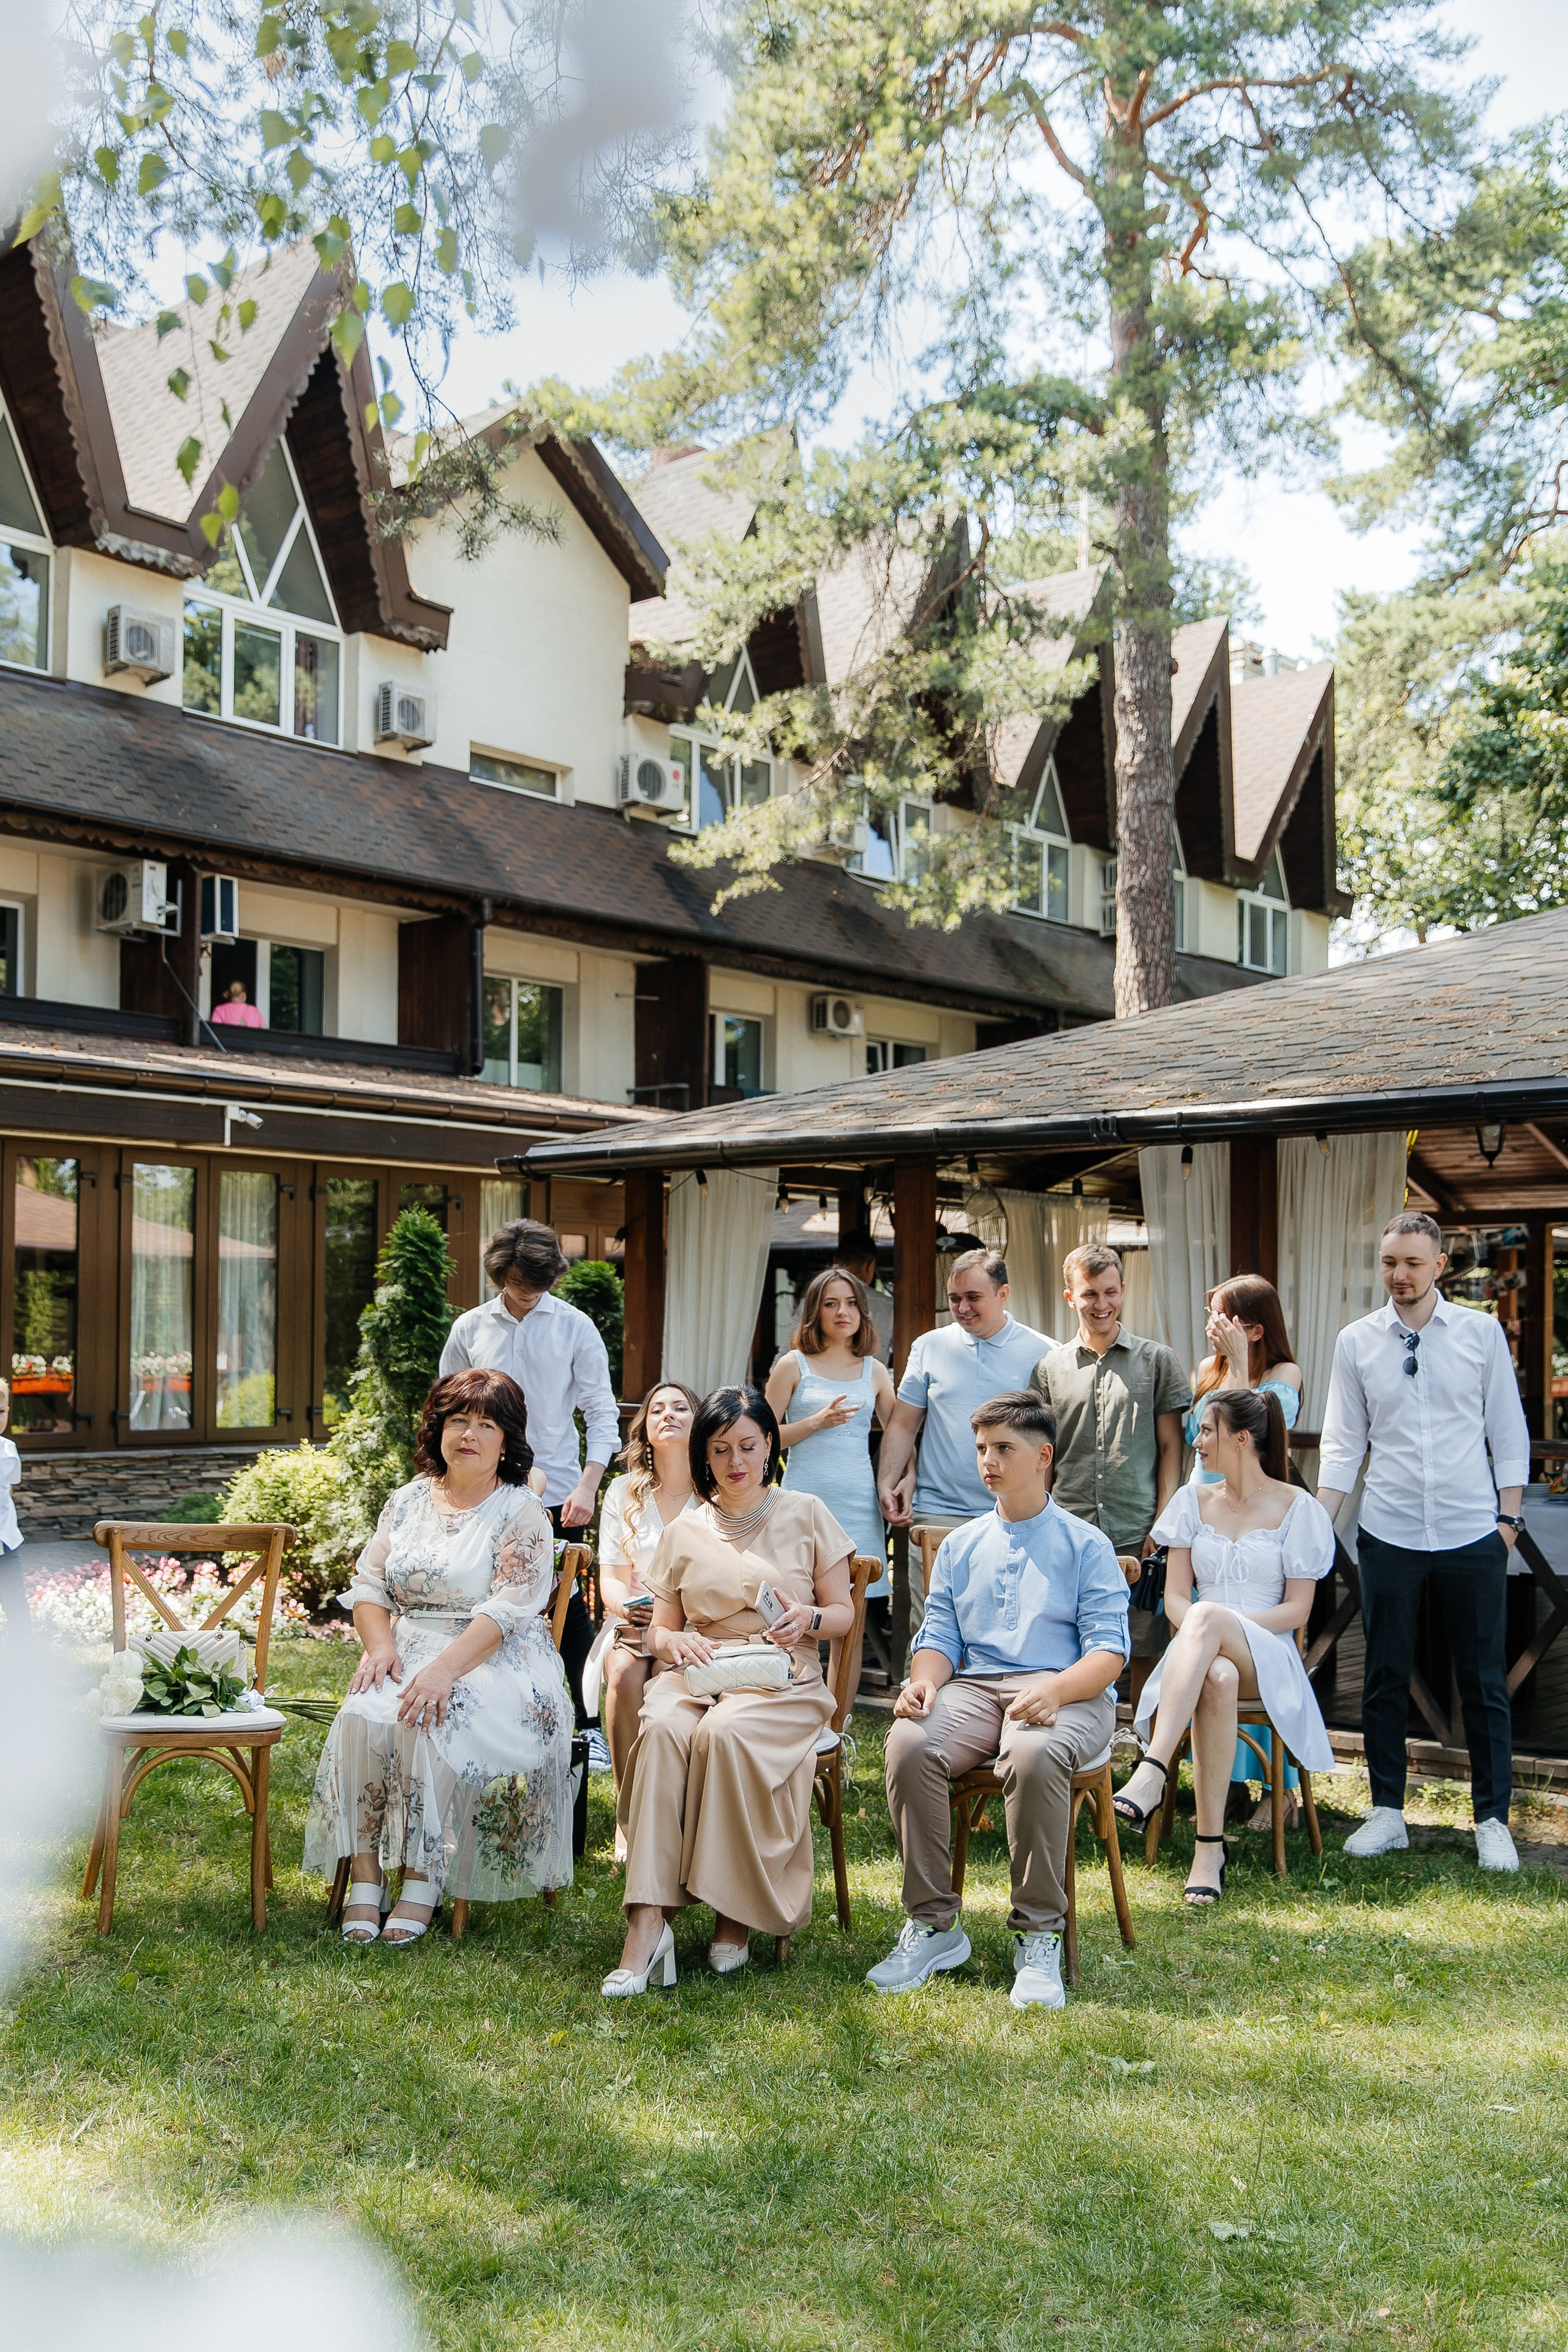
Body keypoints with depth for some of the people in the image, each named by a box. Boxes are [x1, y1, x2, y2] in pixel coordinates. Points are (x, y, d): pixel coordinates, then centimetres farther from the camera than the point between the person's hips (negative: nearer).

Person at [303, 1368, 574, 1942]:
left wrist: (444, 1670, -28)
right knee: (363, 1715, -27)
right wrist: (381, 1647, -10)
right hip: (408, 1653, 4)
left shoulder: (521, 1513, -3)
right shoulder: (409, 1501, 14)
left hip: (493, 1661, -4)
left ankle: (424, 1877, -21)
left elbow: (505, 1612, -15)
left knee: (428, 1721, -33)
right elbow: (368, 1583, 11)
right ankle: (365, 1876, -21)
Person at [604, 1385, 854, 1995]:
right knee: (662, 1729, -34)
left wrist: (808, 1619, -13)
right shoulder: (683, 1534, 17)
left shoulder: (806, 1515, 10)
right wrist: (676, 1642, -7)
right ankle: (647, 1926, -41)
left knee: (725, 1732, -37)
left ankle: (738, 1913, -21)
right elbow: (659, 1630, 18)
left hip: (782, 1679, -2)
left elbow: (843, 1613, 10)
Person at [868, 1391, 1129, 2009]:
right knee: (908, 1744, -29)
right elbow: (940, 1636, 17)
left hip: (1068, 1691, -3)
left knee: (1032, 1755, -39)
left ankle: (1039, 1936, -24)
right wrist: (924, 1680, -8)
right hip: (975, 1686, 4)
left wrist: (1054, 1690, -22)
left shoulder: (1085, 1545, 10)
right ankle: (932, 1924, -17)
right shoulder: (960, 1547, 23)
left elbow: (1108, 1650, -1)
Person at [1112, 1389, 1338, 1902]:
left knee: (1207, 1615, -39)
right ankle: (1210, 1845, -40)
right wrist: (1204, 1632, -13)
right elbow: (1174, 1597, 11)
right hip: (1201, 1652, 2)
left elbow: (1297, 1609, 0)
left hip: (1267, 1657, -2)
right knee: (1216, 1678, -39)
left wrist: (1226, 1624, -15)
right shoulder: (1193, 1501, 15)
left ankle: (1152, 1771, -49)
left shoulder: (1297, 1508, 4)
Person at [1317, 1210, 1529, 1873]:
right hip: (1388, 1534, 1)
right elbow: (1343, 1443, 5)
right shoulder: (1356, 1342, 2)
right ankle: (1387, 1812, 20)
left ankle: (1493, 1820, 17)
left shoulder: (1482, 1332, 1)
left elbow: (1508, 1431, 5)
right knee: (1385, 1679, 8)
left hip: (1472, 1535, -1)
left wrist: (1509, 1516, 0)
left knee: (1484, 1682, 6)